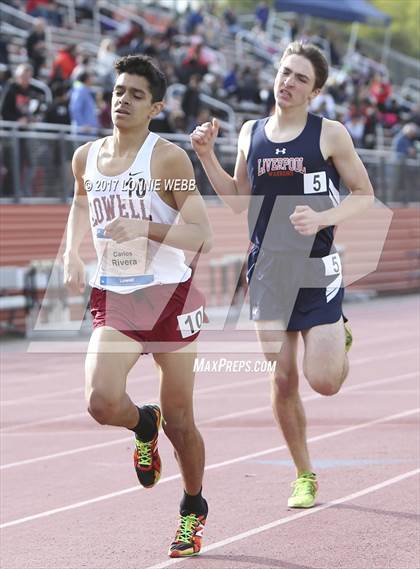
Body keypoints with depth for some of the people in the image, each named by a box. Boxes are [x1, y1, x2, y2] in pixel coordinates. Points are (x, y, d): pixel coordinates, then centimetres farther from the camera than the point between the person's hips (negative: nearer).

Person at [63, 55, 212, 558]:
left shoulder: (168, 159, -10)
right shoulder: (86, 157, 5)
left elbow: (200, 235, -13)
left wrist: (146, 229, -28)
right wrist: (72, 254, 10)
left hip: (168, 295, -3)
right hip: (112, 299, 3)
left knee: (179, 421, 6)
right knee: (101, 402, -20)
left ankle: (193, 509, 31)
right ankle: (143, 425, 18)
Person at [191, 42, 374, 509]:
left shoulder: (329, 134, -4)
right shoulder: (251, 133, 7)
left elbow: (364, 193, 0)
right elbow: (238, 201, 15)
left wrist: (322, 218, -16)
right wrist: (207, 157, 3)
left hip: (316, 269, -3)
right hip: (267, 272, 3)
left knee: (323, 381, -10)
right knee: (282, 382, 2)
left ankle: (340, 340, 27)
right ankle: (304, 476, 18)